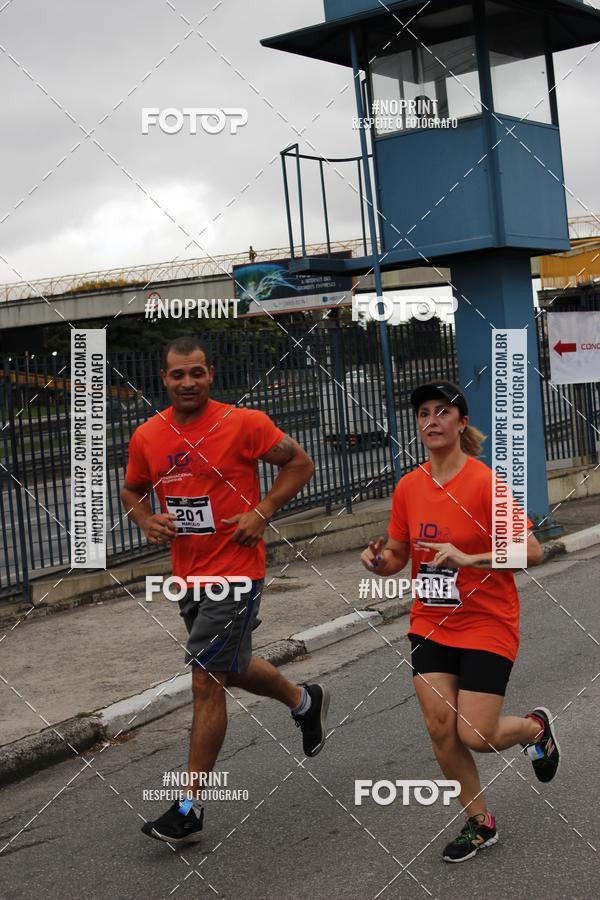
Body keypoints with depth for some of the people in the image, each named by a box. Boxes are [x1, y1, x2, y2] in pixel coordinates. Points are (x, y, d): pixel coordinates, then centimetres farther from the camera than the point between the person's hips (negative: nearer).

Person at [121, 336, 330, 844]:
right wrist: (146, 520, -3)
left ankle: (191, 807, 2)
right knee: (231, 668, 22)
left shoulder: (243, 424, -11)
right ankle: (305, 701, 51)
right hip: (188, 575, 6)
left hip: (235, 573, -6)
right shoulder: (147, 437, 2)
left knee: (206, 682, -7)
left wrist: (263, 512, -15)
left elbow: (300, 463, -3)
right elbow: (132, 490, 18)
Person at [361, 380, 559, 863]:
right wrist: (378, 560, -13)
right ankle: (480, 823, 22)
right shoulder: (408, 487, 0)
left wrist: (469, 559, -30)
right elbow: (397, 557, 10)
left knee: (475, 736, -7)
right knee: (440, 728, 0)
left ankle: (535, 727, 28)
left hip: (487, 625, -5)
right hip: (430, 625, 5)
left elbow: (532, 551, -19)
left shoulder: (485, 481, -16)